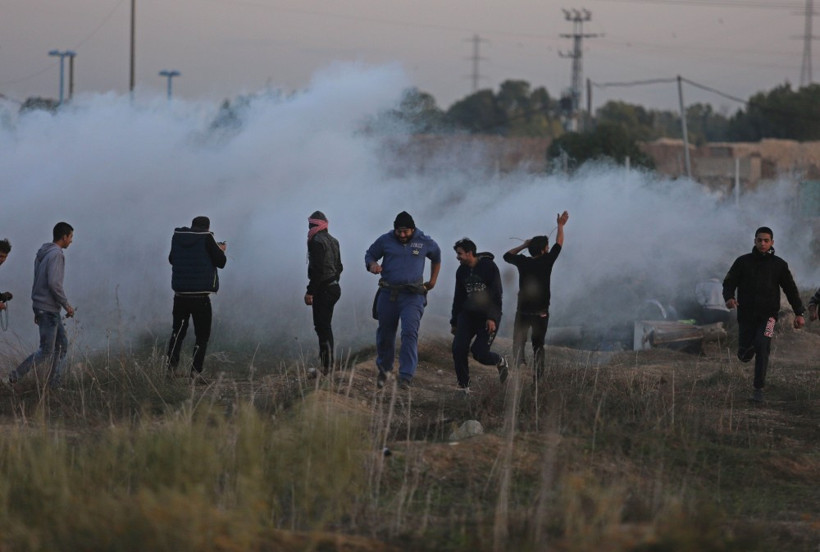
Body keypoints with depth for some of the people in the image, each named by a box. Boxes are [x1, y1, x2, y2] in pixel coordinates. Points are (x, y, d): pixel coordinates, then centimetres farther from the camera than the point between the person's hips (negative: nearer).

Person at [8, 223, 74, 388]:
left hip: (41, 308, 10)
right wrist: (67, 305, -16)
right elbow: (53, 283, -25)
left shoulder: (42, 254, 13)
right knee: (46, 352, -5)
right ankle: (15, 376, -4)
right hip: (49, 309, -10)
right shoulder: (56, 255, -16)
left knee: (62, 344, 13)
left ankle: (55, 384, 11)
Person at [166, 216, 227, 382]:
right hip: (201, 297, -4)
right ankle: (195, 370, -6)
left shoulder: (177, 237, 5)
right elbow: (221, 262, -6)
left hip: (180, 295, 4)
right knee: (202, 335, 4)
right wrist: (221, 250, 16)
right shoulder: (207, 239, -8)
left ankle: (171, 362, 1)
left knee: (178, 331, 17)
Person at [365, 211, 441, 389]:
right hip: (388, 294, 2)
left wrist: (433, 280, 23)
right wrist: (372, 265, -12)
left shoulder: (424, 242, 2)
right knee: (385, 333, 11)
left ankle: (406, 376, -20)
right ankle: (384, 369, 34)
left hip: (413, 296, -2)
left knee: (410, 333, -17)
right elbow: (369, 255, 11)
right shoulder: (385, 241, 1)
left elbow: (436, 257, 22)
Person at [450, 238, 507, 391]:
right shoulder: (462, 271, 9)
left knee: (480, 353, -13)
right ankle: (463, 386, -1)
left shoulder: (489, 267, -10)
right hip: (468, 315, 6)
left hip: (488, 317, -6)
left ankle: (500, 362, 21)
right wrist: (454, 321, 19)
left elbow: (496, 294, -13)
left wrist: (492, 318, -21)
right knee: (458, 349, -11)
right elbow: (458, 297, 18)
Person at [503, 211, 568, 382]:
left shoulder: (523, 262, -6)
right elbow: (558, 245, 6)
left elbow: (507, 255, 14)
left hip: (523, 310, 0)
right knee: (538, 345, 10)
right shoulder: (546, 262, -9)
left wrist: (523, 245, 17)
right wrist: (560, 226, 19)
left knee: (518, 343, 7)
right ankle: (538, 377, 6)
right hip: (541, 312, 0)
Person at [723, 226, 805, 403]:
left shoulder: (779, 265, 5)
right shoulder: (743, 262, 4)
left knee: (762, 347, -19)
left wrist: (799, 313, 4)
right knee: (744, 355, 2)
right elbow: (729, 282, 2)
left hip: (767, 315, -1)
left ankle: (758, 390, -15)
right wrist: (729, 298, -21)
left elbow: (790, 289, 10)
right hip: (746, 315, 1)